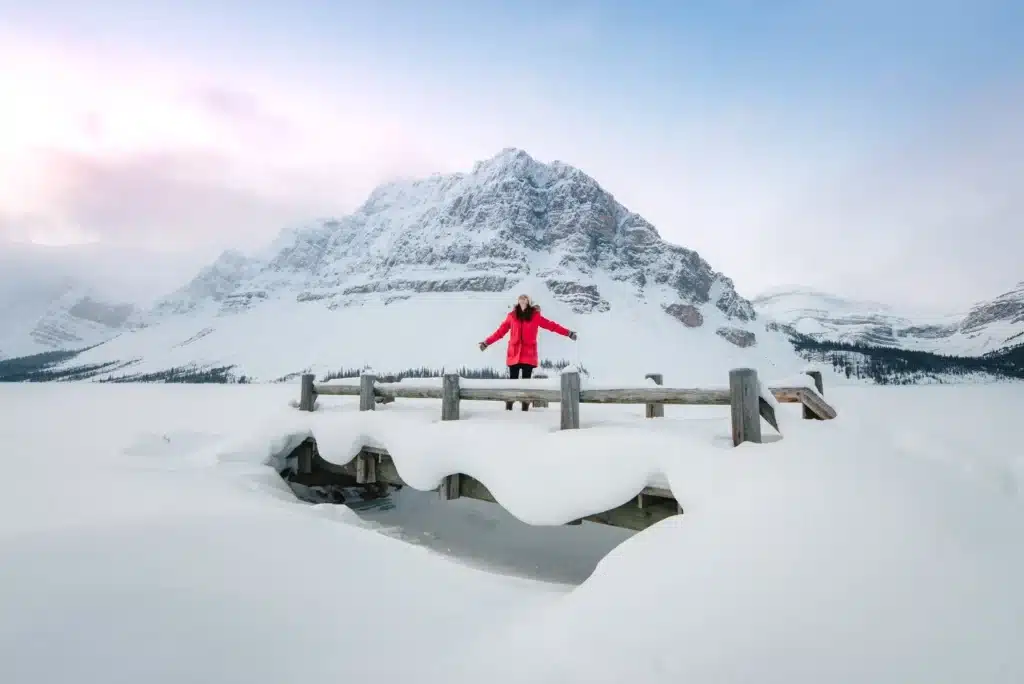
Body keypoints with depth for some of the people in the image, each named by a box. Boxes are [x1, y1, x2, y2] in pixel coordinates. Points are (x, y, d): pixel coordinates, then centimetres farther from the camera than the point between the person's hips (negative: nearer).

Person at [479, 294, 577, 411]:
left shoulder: (535, 316, 4)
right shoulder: (512, 316, 6)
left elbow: (551, 325, 3)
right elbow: (500, 331, 10)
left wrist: (568, 333, -2)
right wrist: (487, 342, 8)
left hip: (528, 354, -1)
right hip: (514, 354, 1)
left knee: (526, 381, 0)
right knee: (513, 380, 2)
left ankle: (525, 407, 5)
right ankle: (508, 407, 7)